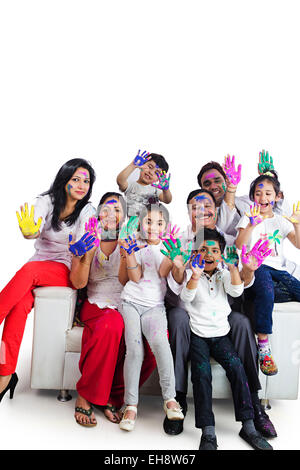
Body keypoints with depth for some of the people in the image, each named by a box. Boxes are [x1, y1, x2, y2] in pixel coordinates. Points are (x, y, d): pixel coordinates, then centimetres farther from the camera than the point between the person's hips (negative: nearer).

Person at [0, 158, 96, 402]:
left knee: (30, 270, -34)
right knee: (20, 304, -29)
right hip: (37, 266, 2)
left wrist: (79, 249, -36)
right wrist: (29, 231, -40)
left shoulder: (87, 210, 3)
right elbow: (34, 231, -15)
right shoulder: (47, 201, 4)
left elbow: (82, 245, -11)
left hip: (64, 270, -2)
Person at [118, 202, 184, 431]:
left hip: (154, 305, 0)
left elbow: (163, 271, -9)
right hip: (131, 302, 1)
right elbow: (135, 277, -4)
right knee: (134, 348, -18)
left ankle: (170, 399, -14)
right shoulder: (136, 244, 8)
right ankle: (131, 405, -8)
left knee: (160, 341, -26)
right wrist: (130, 253, -17)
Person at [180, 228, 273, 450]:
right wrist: (195, 277, -33)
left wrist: (233, 268, -21)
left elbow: (236, 291, -5)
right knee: (202, 373, -23)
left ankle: (248, 426, -8)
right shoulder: (190, 275, 4)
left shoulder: (224, 274, 13)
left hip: (221, 334, 3)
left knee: (237, 367, -18)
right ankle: (208, 432, -18)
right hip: (197, 334, -2)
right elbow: (186, 297, -15)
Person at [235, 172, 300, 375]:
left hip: (277, 269, 4)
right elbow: (238, 246, -7)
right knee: (266, 292, -36)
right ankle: (263, 347, -27)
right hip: (255, 267, -4)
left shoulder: (281, 221, 19)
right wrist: (252, 225, -21)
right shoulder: (249, 218, 9)